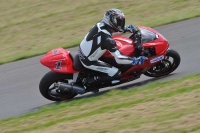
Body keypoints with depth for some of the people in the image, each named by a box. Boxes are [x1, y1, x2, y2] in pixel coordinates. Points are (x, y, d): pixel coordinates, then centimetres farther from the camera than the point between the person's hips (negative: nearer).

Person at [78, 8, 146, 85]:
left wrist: (126, 29, 14)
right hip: (89, 62, -8)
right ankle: (90, 81, -4)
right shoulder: (107, 39, -29)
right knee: (117, 74, -9)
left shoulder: (101, 24, -7)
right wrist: (136, 60, -20)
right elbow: (118, 59, -28)